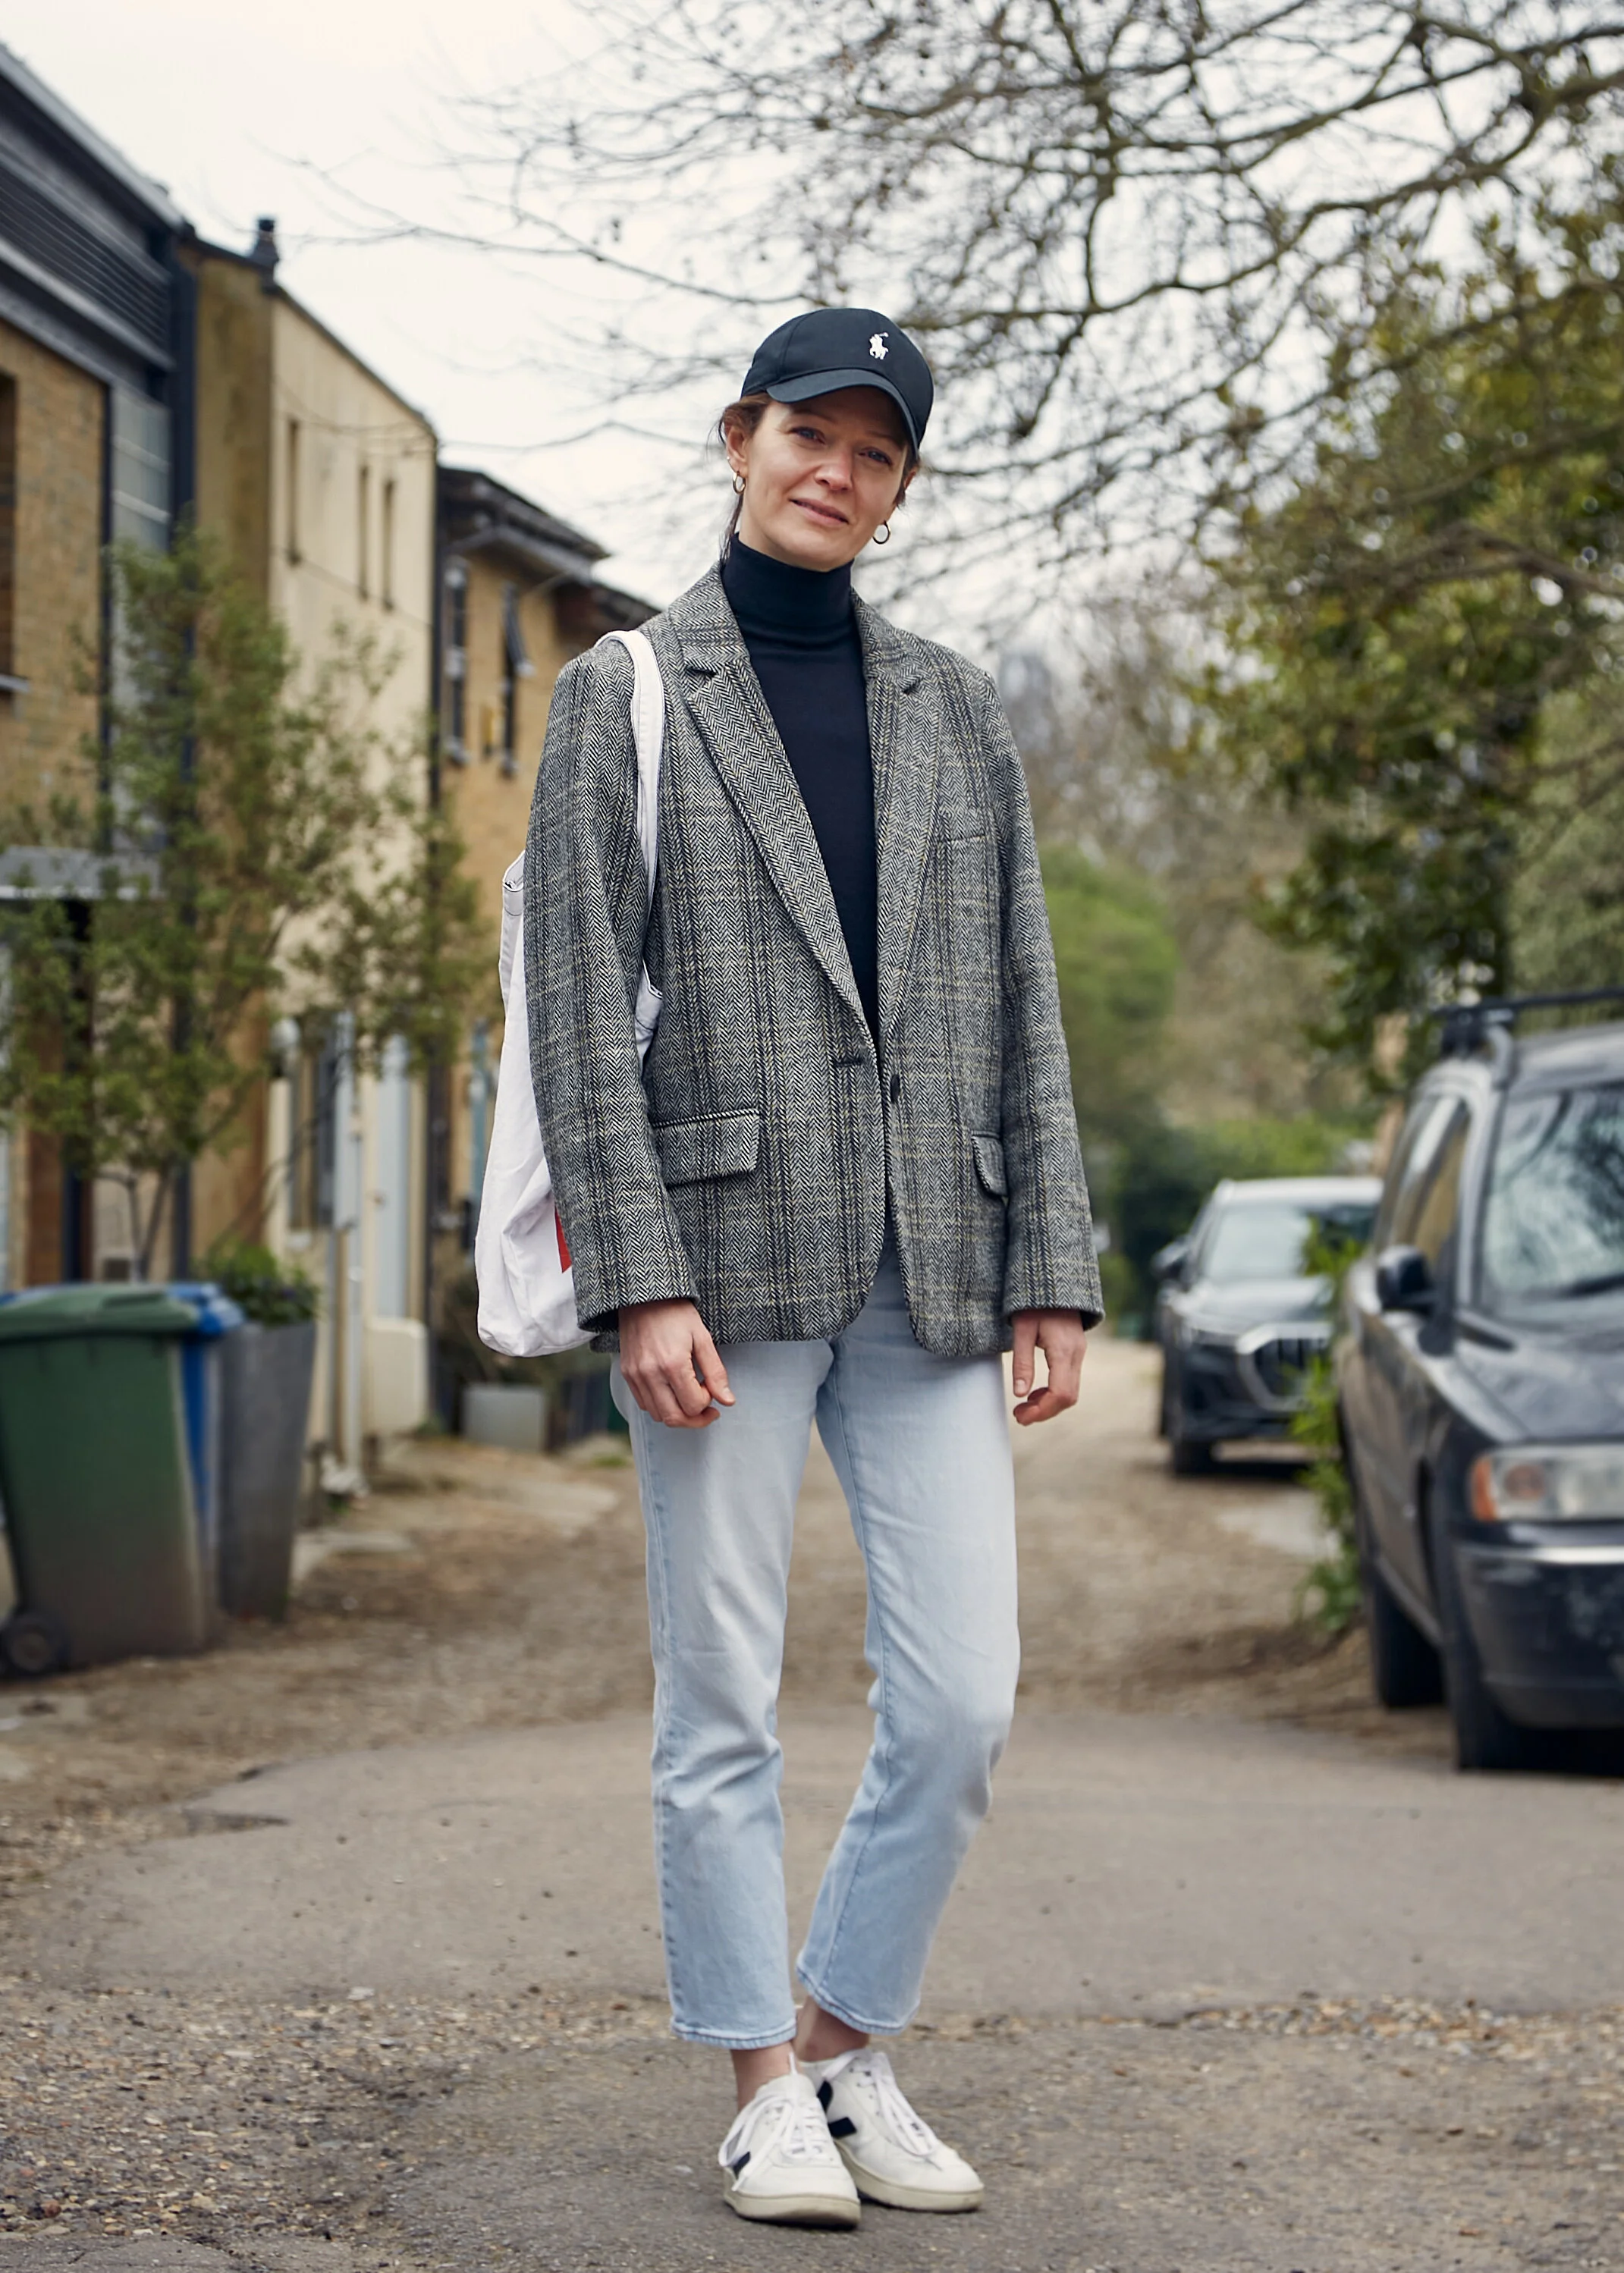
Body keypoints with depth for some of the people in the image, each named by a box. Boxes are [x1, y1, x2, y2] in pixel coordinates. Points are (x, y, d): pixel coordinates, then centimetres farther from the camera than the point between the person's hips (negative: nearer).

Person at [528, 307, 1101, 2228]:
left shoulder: (951, 711, 15)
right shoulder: (625, 696, 4)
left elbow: (1021, 1006, 13)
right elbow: (577, 1006, -3)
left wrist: (1053, 1270, 5)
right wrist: (638, 1279, -12)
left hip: (929, 1266, 3)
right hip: (726, 1251, -3)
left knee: (962, 1705, -1)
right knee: (722, 1705, 1)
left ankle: (847, 2041, 16)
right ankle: (766, 2087, 13)